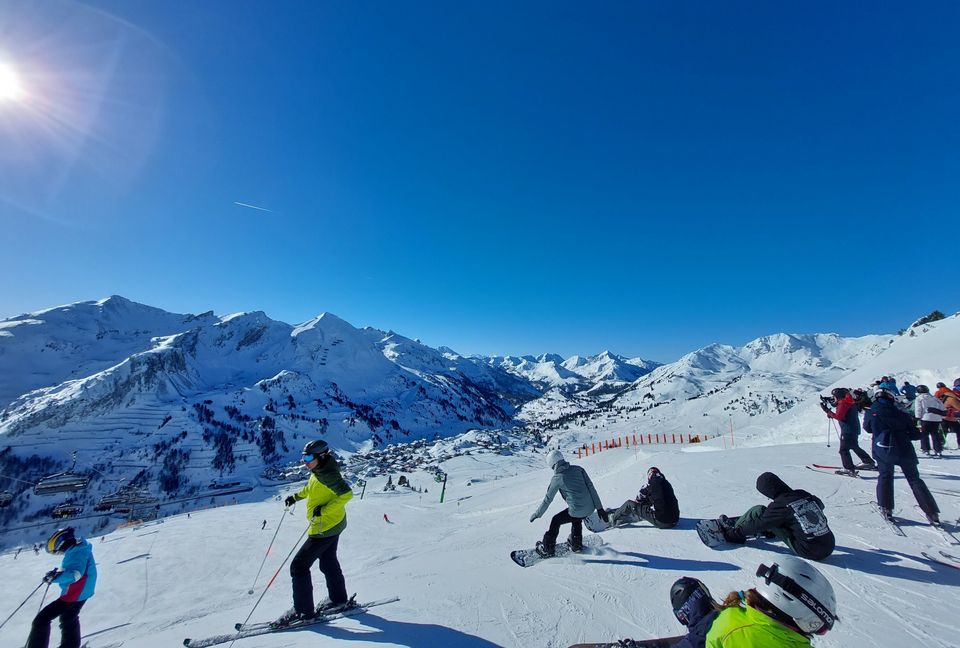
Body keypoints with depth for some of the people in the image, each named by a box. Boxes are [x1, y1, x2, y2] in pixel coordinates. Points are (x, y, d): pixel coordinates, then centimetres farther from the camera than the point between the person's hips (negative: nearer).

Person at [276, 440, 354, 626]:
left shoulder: (327, 474, -25)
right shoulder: (318, 472, 4)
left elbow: (347, 494, -32)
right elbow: (310, 488, 27)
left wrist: (324, 510, -31)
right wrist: (296, 497, 22)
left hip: (325, 528, -10)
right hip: (334, 525, 10)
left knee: (299, 566, 0)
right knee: (328, 563, 23)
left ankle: (303, 611, 11)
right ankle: (339, 600, 38)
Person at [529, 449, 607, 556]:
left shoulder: (557, 478, -6)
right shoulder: (578, 469, 3)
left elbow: (547, 499, 2)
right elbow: (591, 488, 2)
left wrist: (536, 514, 14)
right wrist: (599, 508, 8)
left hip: (576, 510, -5)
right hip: (590, 508, 5)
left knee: (556, 521, 19)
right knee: (576, 520, 36)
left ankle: (547, 549, 27)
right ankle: (576, 545, 49)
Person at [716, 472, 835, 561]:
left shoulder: (780, 505, -15)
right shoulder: (804, 494, 2)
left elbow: (758, 525, -5)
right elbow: (820, 505, 26)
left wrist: (736, 533, 10)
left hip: (808, 552, -7)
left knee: (758, 512, -2)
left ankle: (728, 530, 17)